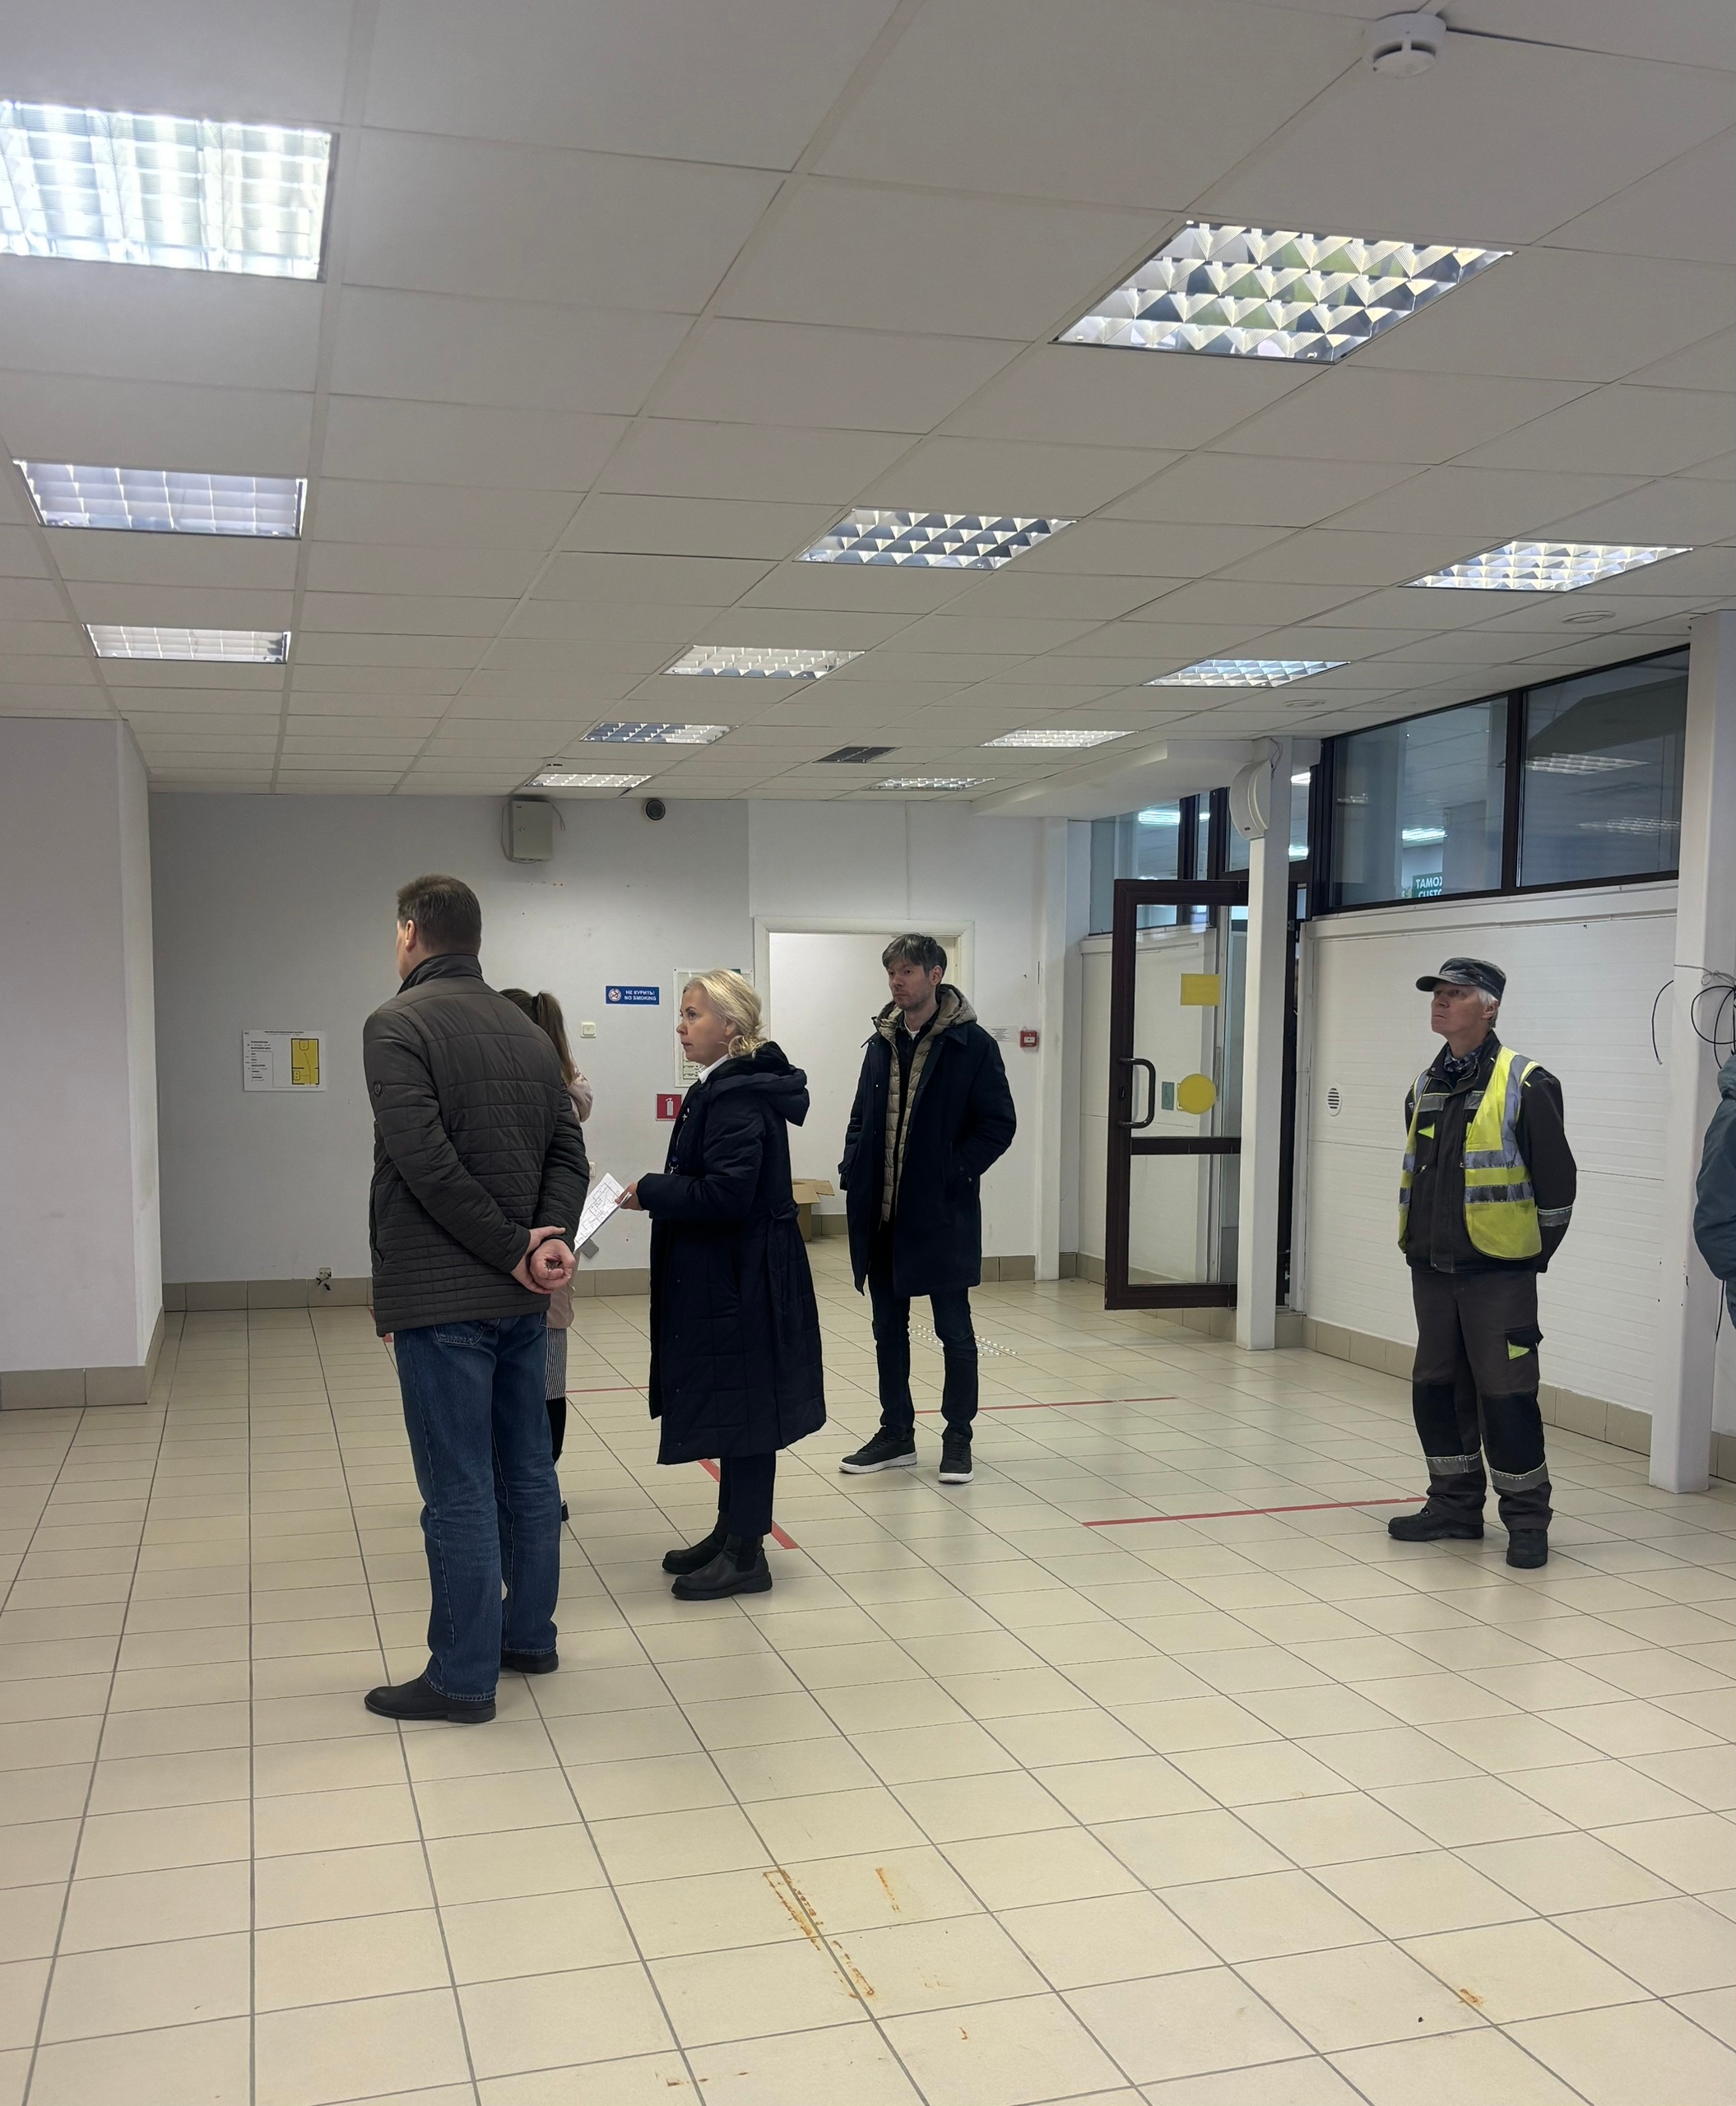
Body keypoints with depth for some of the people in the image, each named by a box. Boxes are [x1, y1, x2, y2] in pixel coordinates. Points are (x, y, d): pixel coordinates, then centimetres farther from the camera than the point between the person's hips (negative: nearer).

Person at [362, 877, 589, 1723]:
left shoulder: (398, 1025, -11)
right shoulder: (526, 1029, 12)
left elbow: (427, 1162, -21)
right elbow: (568, 1150, 5)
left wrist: (515, 1250, -15)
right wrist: (549, 1239, -8)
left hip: (440, 1296, -7)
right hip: (519, 1298, 7)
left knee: (458, 1492, -1)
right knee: (527, 1472, 16)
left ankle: (462, 1677, 8)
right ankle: (529, 1636, 28)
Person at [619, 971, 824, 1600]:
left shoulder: (738, 1099, -19)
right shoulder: (722, 1089, 12)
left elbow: (728, 1193, -26)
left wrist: (651, 1191, -16)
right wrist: (661, 1193, 3)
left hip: (742, 1282, -10)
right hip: (725, 1276, 10)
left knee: (741, 1406, -1)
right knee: (731, 1406, 18)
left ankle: (747, 1554, 9)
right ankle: (731, 1531, 30)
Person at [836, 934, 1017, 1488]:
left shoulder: (971, 1045, -8)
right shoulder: (881, 1043, 9)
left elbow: (998, 1123, -8)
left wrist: (955, 1172, -15)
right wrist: (852, 1168, 3)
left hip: (941, 1214, -6)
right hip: (880, 1213, 6)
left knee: (953, 1328, 5)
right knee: (888, 1328, 13)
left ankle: (957, 1436, 17)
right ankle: (896, 1435, 25)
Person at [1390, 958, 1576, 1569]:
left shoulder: (1525, 1085, -10)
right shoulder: (1425, 1087, 10)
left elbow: (1556, 1182, -7)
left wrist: (1532, 1255, -2)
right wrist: (1423, 1241, 15)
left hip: (1498, 1274, -7)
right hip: (1431, 1271, 7)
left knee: (1505, 1397, -4)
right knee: (1436, 1390, 12)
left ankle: (1527, 1519, 10)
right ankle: (1455, 1505, 25)